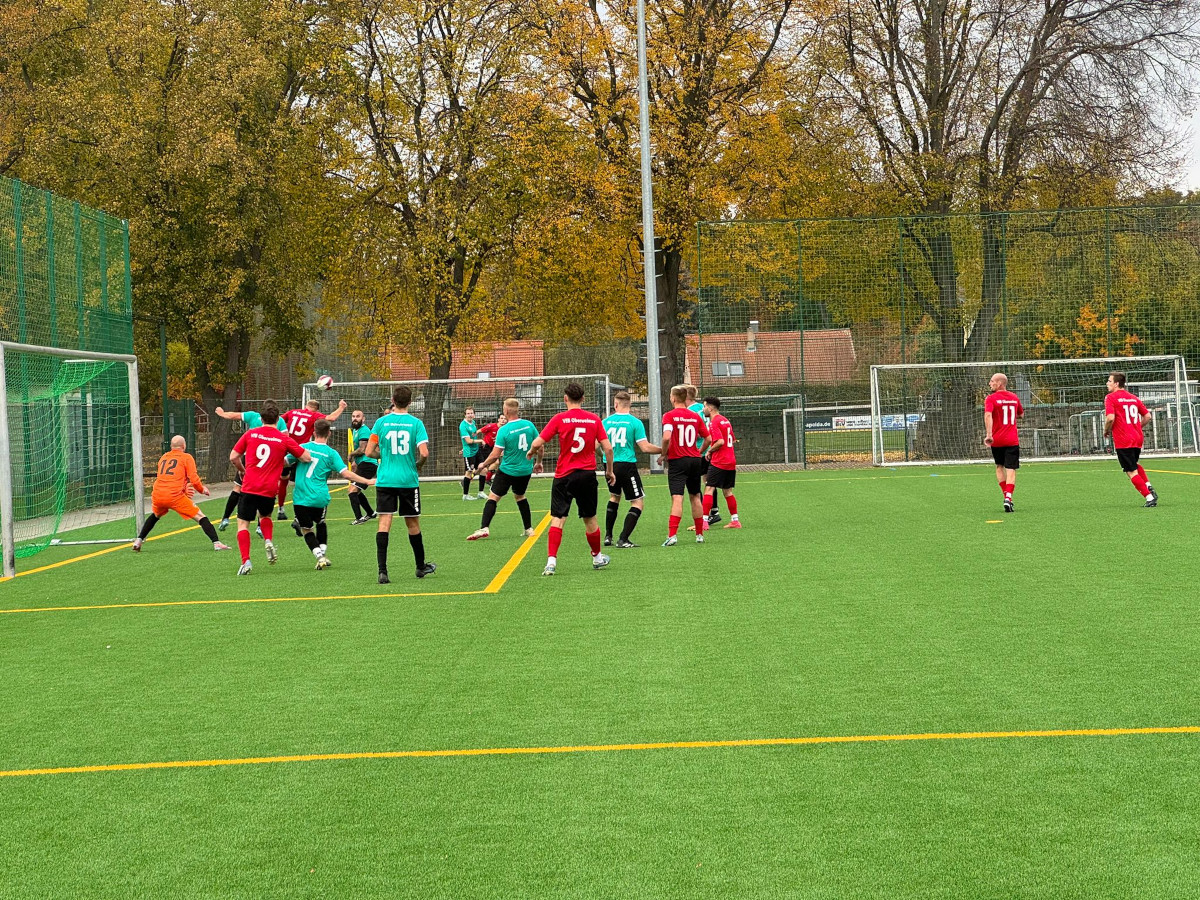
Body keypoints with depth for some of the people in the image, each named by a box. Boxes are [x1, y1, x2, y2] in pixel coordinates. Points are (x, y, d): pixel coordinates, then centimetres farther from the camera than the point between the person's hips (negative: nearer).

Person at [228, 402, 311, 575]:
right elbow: (306, 458, 1)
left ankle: (246, 562, -10)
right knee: (264, 515, 29)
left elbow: (233, 457, 5)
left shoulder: (250, 434, 2)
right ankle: (268, 541, 2)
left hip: (249, 487, -1)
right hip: (269, 489, 1)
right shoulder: (284, 439, -1)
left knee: (243, 523, 6)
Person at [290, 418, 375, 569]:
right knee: (320, 523, 27)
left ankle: (319, 556, -6)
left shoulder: (302, 447, 3)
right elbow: (346, 474, -8)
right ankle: (323, 553, 20)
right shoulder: (331, 453, -1)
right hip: (320, 497, 1)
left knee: (306, 529, 10)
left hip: (301, 498, -1)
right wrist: (367, 481, 0)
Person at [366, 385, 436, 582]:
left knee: (384, 522, -5)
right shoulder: (416, 423, -5)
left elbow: (369, 452, 0)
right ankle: (421, 566, 30)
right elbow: (424, 453, -13)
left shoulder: (381, 422, -1)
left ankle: (382, 571, -16)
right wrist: (417, 466, 8)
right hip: (409, 481, 0)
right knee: (413, 523, 14)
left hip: (385, 480, 0)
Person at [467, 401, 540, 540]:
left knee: (492, 497, 1)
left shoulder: (504, 430, -16)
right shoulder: (529, 425, -4)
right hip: (526, 470, 5)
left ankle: (484, 528, -11)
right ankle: (528, 528, 26)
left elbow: (495, 454, -15)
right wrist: (538, 462, 17)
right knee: (520, 497, 26)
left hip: (508, 470, -5)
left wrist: (484, 464, 2)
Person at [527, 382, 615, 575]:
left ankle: (551, 560, -16)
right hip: (588, 473, 2)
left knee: (558, 518, -3)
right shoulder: (594, 419, 1)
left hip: (564, 475, -2)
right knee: (590, 518, 16)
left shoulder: (559, 419, -6)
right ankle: (597, 557, 31)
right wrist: (610, 471, 15)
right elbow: (608, 448, 1)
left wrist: (537, 460, 12)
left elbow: (538, 443, -9)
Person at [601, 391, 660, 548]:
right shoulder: (635, 422, -7)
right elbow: (645, 447, -11)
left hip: (610, 465, 5)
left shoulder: (605, 422, 3)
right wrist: (663, 449, 3)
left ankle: (608, 537, 25)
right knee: (638, 502, 3)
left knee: (614, 497, 27)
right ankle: (623, 539, -8)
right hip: (627, 465, -5)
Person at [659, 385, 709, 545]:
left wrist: (663, 454, -7)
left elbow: (666, 437, -22)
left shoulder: (669, 416, -8)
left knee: (677, 498, -11)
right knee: (695, 497, 16)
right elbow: (708, 438, 8)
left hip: (677, 461, -4)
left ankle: (672, 535, -21)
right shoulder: (696, 416, 5)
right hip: (695, 459, 4)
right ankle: (700, 534, 22)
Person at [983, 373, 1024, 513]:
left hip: (996, 440, -1)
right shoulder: (1014, 397, 8)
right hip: (1012, 440, 1)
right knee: (1011, 470, -1)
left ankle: (1006, 495, 16)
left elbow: (988, 415, -24)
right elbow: (1021, 414, 24)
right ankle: (1008, 497, -17)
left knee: (999, 467, 19)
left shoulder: (991, 399, -7)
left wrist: (988, 435, -28)